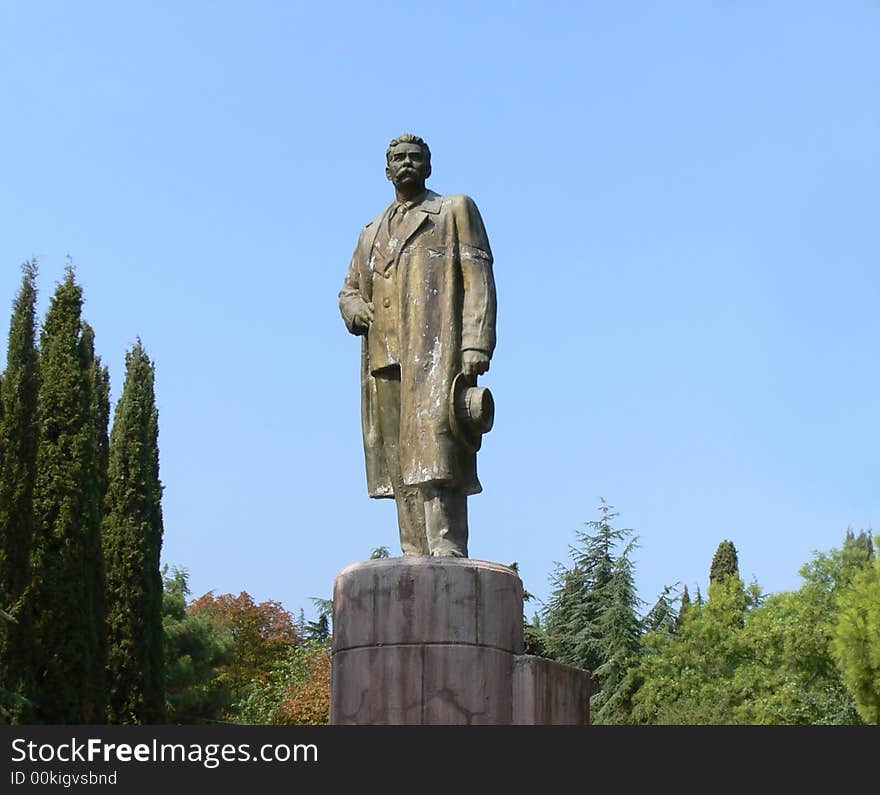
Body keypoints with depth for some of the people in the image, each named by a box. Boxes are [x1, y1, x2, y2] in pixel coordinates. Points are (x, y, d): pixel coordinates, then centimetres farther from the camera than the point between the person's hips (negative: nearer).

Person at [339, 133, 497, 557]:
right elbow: (349, 289, 32)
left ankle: (447, 556, -23)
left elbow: (478, 281, 2)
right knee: (400, 464, 0)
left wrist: (476, 347, -12)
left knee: (435, 450, -18)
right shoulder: (372, 233, 28)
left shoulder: (455, 211, 13)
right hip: (385, 360, 6)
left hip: (436, 355, -5)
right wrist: (355, 309, 6)